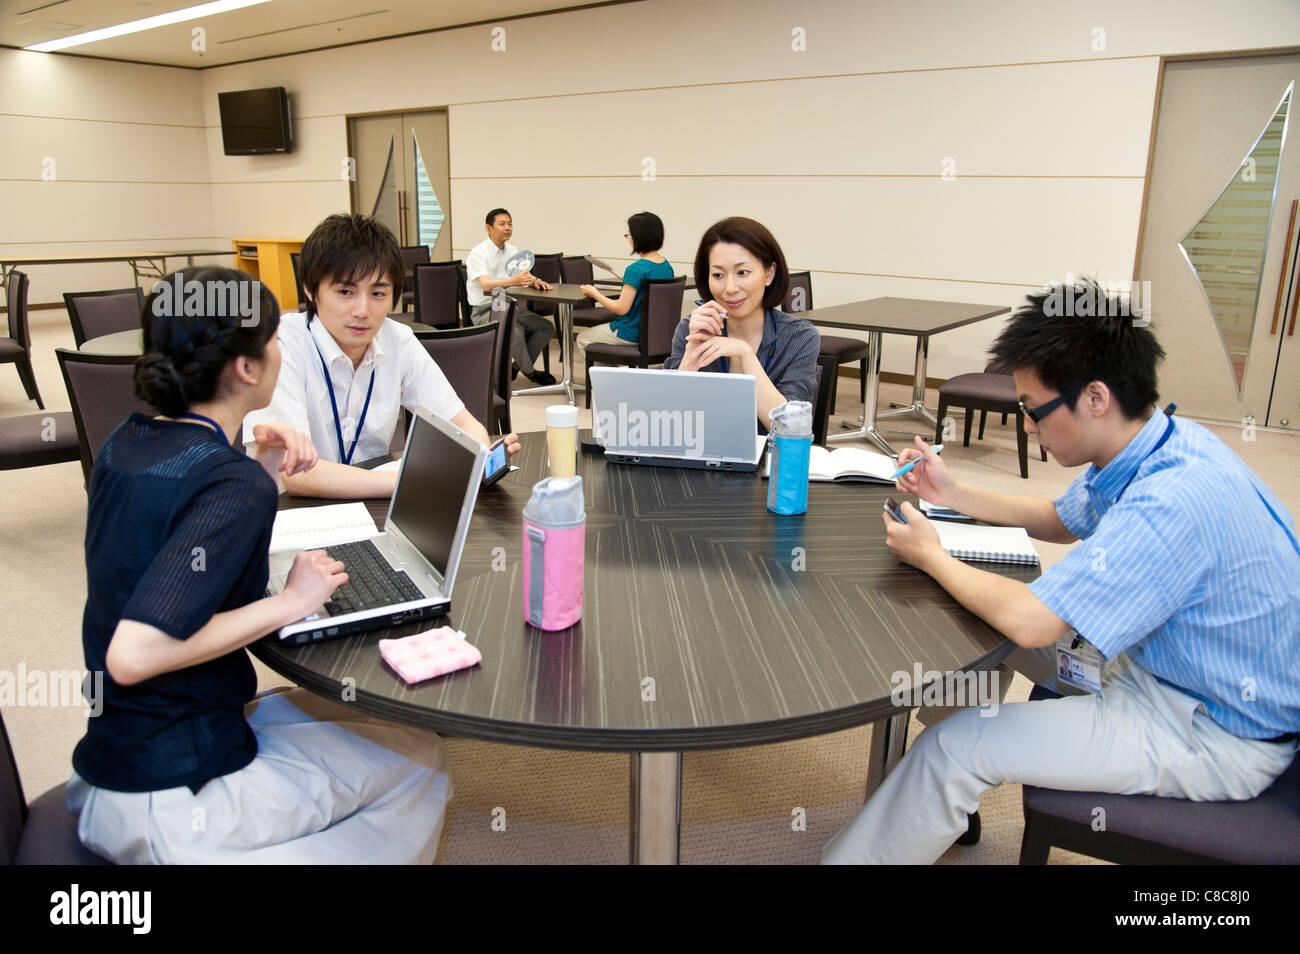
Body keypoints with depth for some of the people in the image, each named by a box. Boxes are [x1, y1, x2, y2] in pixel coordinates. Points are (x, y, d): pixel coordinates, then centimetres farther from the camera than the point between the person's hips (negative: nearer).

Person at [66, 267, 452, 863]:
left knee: (321, 705, 28)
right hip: (173, 802, -9)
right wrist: (289, 603, -23)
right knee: (420, 757, 8)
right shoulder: (236, 485, -26)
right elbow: (132, 654, -33)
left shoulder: (126, 442, 1)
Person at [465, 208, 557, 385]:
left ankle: (519, 365, 1)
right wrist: (513, 281, -45)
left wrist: (535, 281, -19)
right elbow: (486, 285, -27)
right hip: (485, 310, -7)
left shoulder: (512, 251, 12)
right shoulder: (478, 254, -13)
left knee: (547, 326, -11)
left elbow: (526, 276, 7)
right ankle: (529, 371, -9)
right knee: (515, 331, -33)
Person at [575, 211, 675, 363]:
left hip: (633, 334, -8)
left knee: (582, 339, 15)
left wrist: (594, 293, -10)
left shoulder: (636, 269, -24)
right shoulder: (667, 266, 0)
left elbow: (621, 308, -22)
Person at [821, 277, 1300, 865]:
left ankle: (854, 855, 6)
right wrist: (953, 496, 5)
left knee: (955, 749, -15)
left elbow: (1030, 622, -34)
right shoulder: (1160, 446, -3)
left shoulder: (1173, 502, -34)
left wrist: (930, 556, -16)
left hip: (1216, 733, -9)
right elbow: (1062, 521, 16)